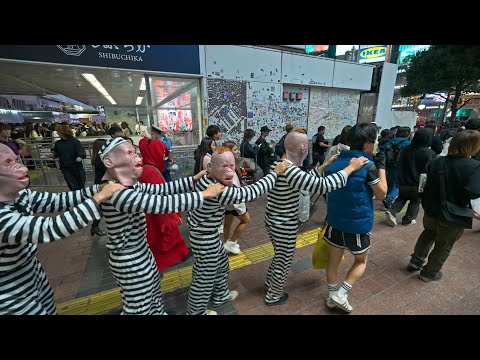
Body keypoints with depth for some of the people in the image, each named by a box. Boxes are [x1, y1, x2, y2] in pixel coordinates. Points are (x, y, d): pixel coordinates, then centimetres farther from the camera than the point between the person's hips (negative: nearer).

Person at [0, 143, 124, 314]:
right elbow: (50, 229, -42)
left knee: (51, 311, 26)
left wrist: (100, 188, -20)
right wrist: (100, 196, -39)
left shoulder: (20, 196, -10)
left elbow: (61, 199, -8)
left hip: (35, 278, 7)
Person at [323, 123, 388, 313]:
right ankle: (341, 294, 14)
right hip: (358, 223, -5)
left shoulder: (335, 162, 0)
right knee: (361, 261, 21)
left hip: (335, 219, 5)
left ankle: (332, 296, 33)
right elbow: (381, 193, -6)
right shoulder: (367, 165, -18)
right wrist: (381, 166, -2)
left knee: (334, 259, 19)